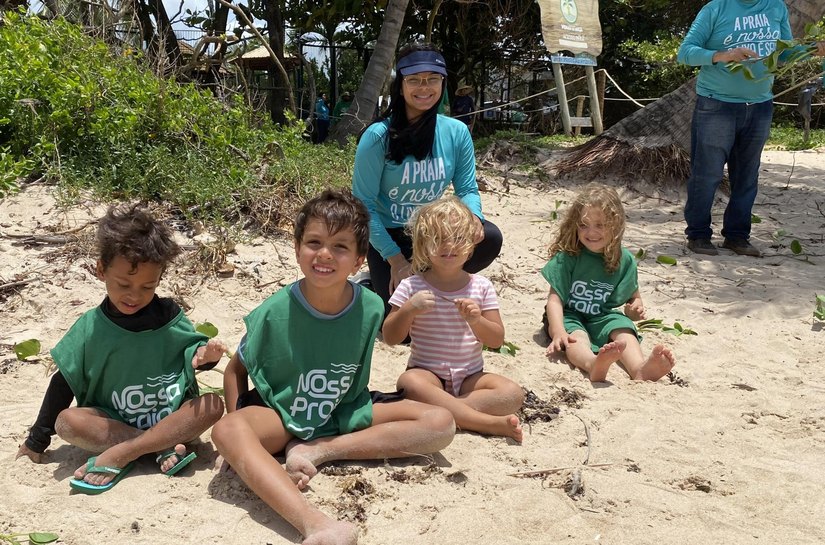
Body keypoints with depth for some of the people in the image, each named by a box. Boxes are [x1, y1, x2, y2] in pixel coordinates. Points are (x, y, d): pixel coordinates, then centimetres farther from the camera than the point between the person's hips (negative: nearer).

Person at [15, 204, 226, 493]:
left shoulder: (169, 317, -5)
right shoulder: (90, 328, -4)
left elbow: (190, 353, 5)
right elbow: (64, 382, 3)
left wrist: (203, 355, -21)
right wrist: (37, 441, 8)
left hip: (173, 417, 0)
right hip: (112, 423, 0)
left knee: (213, 404, -27)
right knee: (67, 421, -26)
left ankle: (118, 456, -26)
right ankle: (164, 447, -24)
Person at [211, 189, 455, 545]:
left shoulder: (370, 309, -13)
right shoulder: (275, 312, -18)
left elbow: (358, 372, 3)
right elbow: (236, 370, -3)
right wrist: (243, 437, -13)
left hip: (347, 412, 3)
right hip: (282, 415, -2)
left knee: (441, 424, -15)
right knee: (227, 431, -36)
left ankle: (319, 451, -18)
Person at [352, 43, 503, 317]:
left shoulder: (457, 132, -7)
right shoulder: (378, 136, -18)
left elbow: (467, 189, -2)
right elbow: (364, 205, -15)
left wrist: (473, 217, -27)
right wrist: (396, 260, -20)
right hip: (388, 235, -3)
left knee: (488, 238, -25)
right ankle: (377, 283, 20)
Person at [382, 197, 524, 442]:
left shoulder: (481, 287, 3)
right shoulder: (412, 287, -2)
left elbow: (497, 340, 1)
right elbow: (390, 338, -3)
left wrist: (476, 321, -19)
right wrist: (409, 310, -20)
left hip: (470, 376, 2)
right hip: (427, 373, -2)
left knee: (513, 394, -23)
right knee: (409, 382, -36)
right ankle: (489, 422, -33)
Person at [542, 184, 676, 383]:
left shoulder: (624, 260, 0)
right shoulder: (567, 257, -12)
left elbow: (634, 297, 15)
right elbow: (555, 298, -17)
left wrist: (636, 308, -11)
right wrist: (558, 332, -35)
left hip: (602, 317, 4)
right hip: (569, 316, -3)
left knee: (624, 332, -27)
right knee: (577, 336, -34)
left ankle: (640, 368, -57)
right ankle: (594, 365, -69)